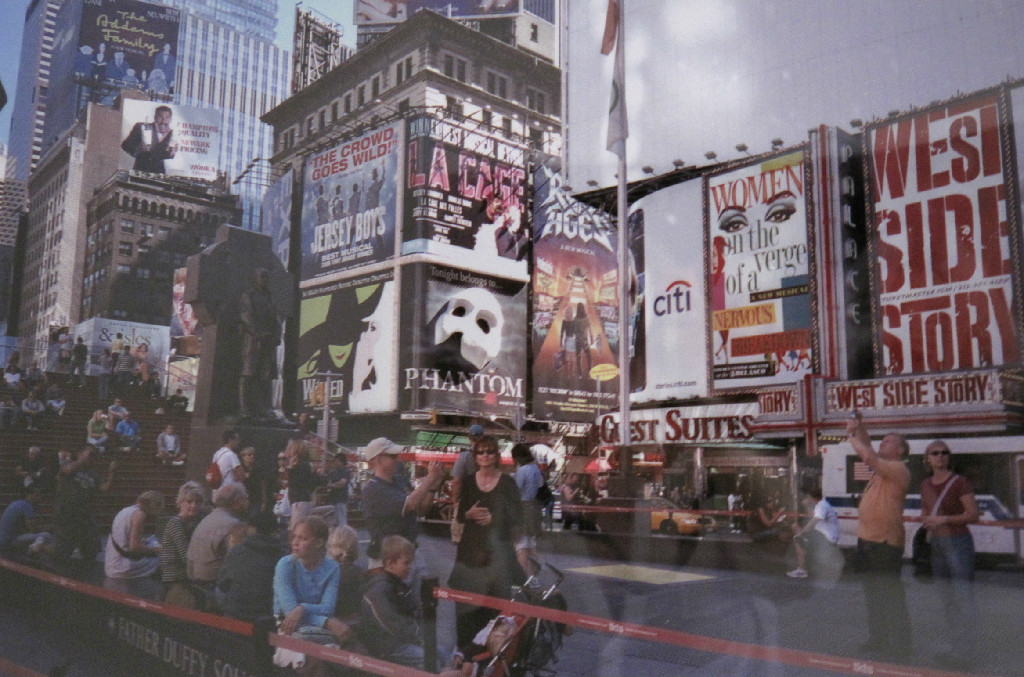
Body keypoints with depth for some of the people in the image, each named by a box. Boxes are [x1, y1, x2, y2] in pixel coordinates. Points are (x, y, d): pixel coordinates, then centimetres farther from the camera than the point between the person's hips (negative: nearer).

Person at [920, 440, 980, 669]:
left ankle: (965, 653, -1)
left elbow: (973, 515, -12)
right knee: (946, 599, 12)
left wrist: (944, 519, -20)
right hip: (936, 544, 7)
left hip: (957, 542, -7)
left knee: (962, 597, -7)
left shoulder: (959, 482, -9)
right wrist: (926, 520, 4)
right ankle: (955, 648, 21)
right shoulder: (926, 484, 10)